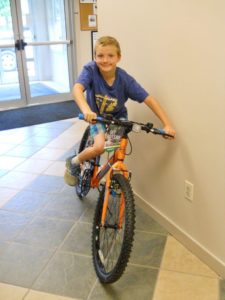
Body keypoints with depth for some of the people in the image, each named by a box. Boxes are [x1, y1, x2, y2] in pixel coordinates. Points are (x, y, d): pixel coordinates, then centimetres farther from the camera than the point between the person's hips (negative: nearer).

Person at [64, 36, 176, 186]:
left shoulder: (125, 79, -24)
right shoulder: (91, 70, -26)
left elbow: (150, 100, -25)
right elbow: (77, 89, -42)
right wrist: (86, 110, -63)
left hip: (118, 118, 2)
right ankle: (73, 163, 4)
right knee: (99, 147, -26)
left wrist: (167, 124, -32)